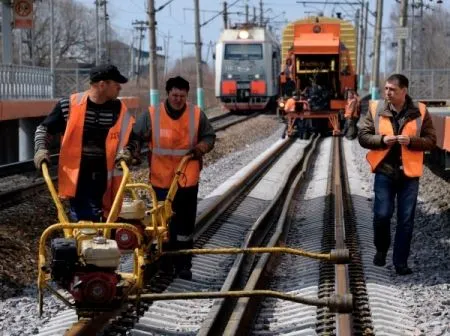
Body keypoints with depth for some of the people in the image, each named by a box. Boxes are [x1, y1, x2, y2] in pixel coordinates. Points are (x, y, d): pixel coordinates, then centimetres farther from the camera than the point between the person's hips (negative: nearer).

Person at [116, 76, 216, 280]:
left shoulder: (197, 115, -1)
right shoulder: (152, 115, -5)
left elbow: (209, 136, 11)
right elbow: (136, 136, 0)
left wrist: (201, 147, -9)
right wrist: (128, 151, -18)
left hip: (188, 180, 1)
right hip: (161, 180, -1)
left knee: (185, 225, 8)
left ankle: (183, 265, 18)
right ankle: (165, 263, 20)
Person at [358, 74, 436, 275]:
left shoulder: (419, 111, -3)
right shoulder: (376, 109, -1)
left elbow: (430, 140, 0)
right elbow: (363, 136, 2)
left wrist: (411, 141, -18)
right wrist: (382, 140, -16)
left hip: (409, 173, 0)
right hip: (384, 171, 0)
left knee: (406, 220, 5)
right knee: (382, 215, -2)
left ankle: (400, 261, 15)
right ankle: (381, 250, 26)